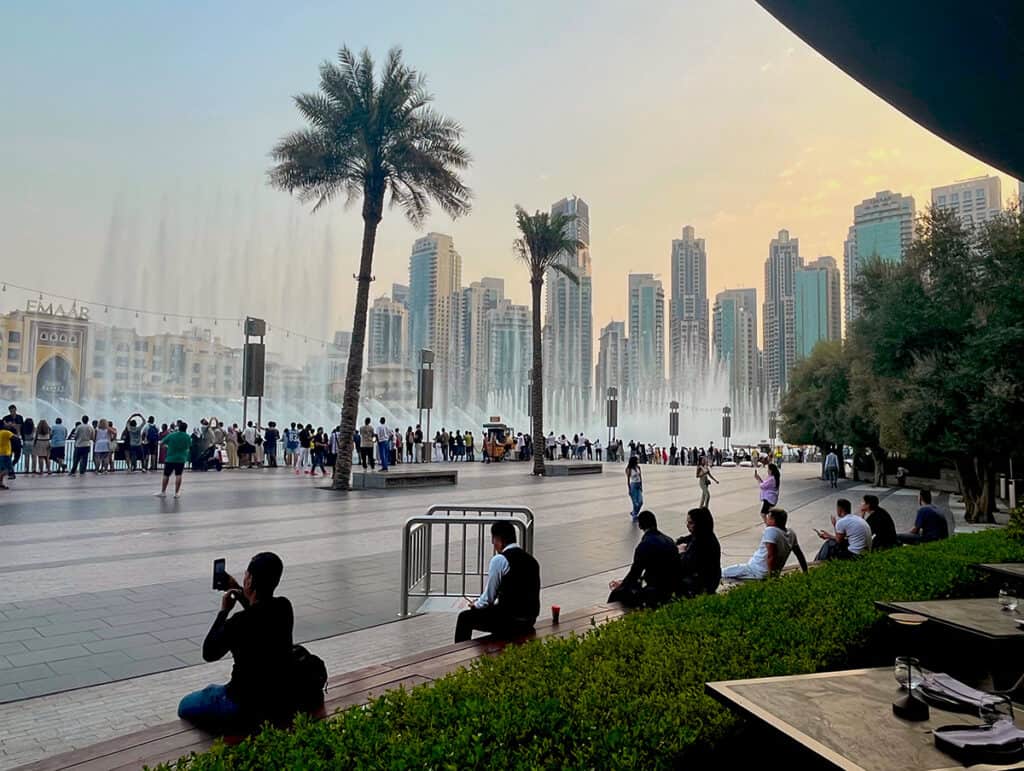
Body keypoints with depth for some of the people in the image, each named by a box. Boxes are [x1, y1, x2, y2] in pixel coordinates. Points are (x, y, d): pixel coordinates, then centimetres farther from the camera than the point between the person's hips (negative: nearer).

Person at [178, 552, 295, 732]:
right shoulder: (284, 608, -8)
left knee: (185, 706, 17)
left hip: (248, 704, -7)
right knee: (213, 691, 33)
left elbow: (209, 653, -10)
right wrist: (241, 594, 13)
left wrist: (224, 611, -6)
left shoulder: (241, 622, -28)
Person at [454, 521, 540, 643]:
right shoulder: (530, 558, 10)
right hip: (530, 621, 8)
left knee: (464, 617, 9)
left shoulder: (499, 560, -13)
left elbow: (488, 598, -9)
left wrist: (475, 605, 13)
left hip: (511, 622, -8)